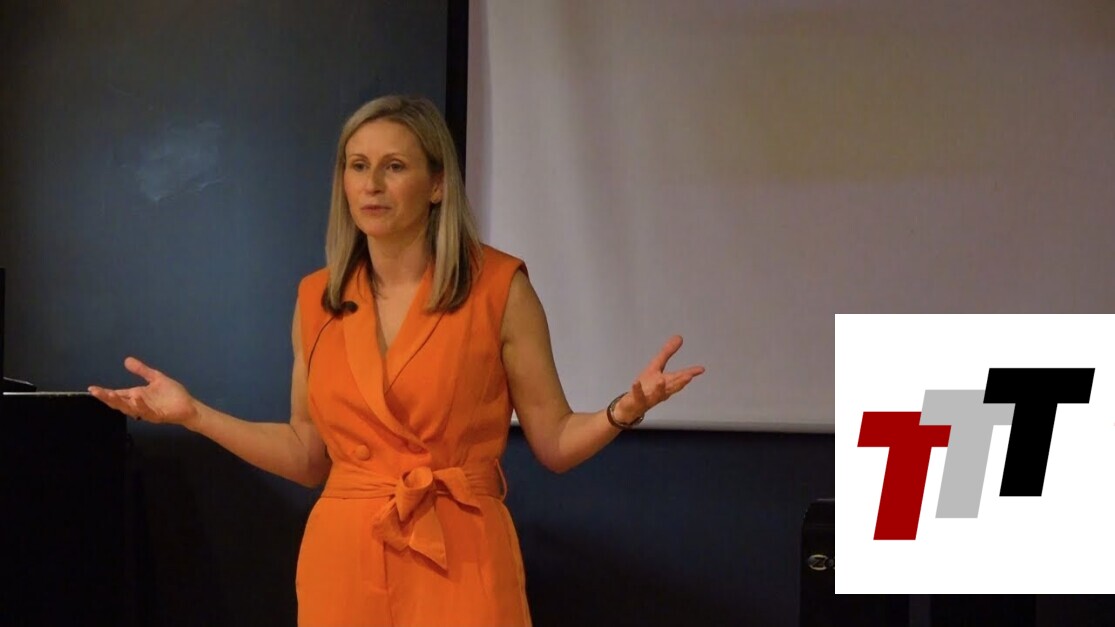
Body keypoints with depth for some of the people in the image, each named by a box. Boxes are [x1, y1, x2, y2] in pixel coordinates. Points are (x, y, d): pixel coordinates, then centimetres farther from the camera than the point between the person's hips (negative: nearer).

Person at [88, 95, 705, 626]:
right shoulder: (318, 297, 6)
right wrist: (193, 414, 7)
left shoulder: (498, 286, -4)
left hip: (459, 563, -3)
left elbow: (554, 443, -2)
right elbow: (309, 456, 13)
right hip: (343, 559, 3)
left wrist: (624, 410, -20)